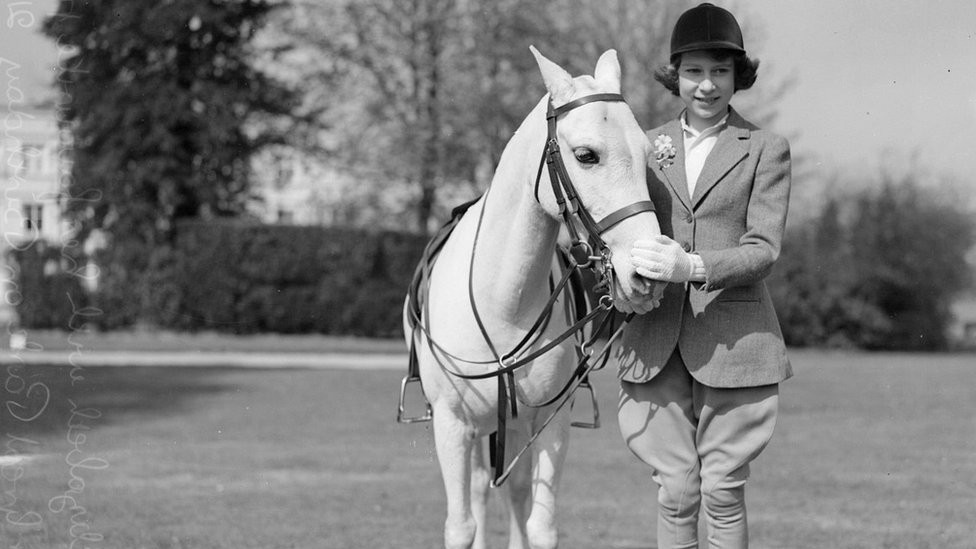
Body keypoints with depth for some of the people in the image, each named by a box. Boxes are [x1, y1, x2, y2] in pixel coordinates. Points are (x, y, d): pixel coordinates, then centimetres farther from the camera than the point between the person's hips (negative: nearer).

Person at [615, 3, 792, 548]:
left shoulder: (766, 150, 1)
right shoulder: (649, 146, 12)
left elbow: (764, 249, -8)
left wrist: (693, 267, -24)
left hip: (733, 339, -2)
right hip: (655, 340, 3)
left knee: (722, 489, 0)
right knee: (675, 491, 3)